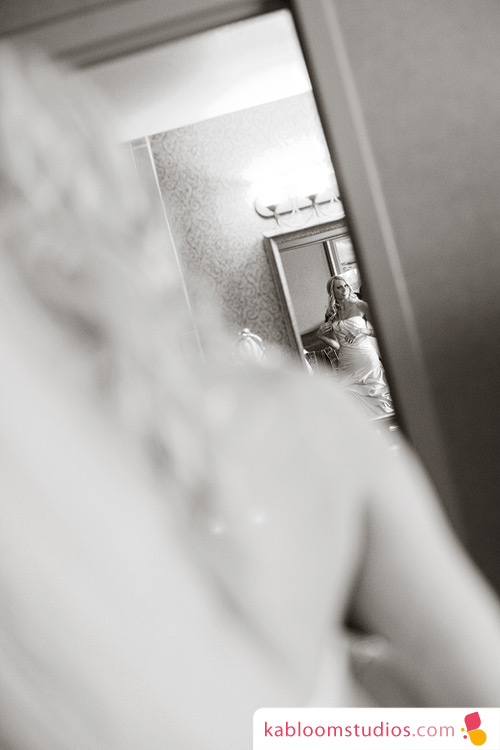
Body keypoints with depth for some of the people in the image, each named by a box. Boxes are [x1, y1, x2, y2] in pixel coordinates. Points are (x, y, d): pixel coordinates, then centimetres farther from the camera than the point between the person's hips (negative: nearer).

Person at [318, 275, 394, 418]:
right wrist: (321, 334, 5)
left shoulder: (359, 306, 0)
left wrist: (361, 331, -13)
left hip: (365, 356, -3)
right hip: (346, 361, 3)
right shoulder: (331, 314, 10)